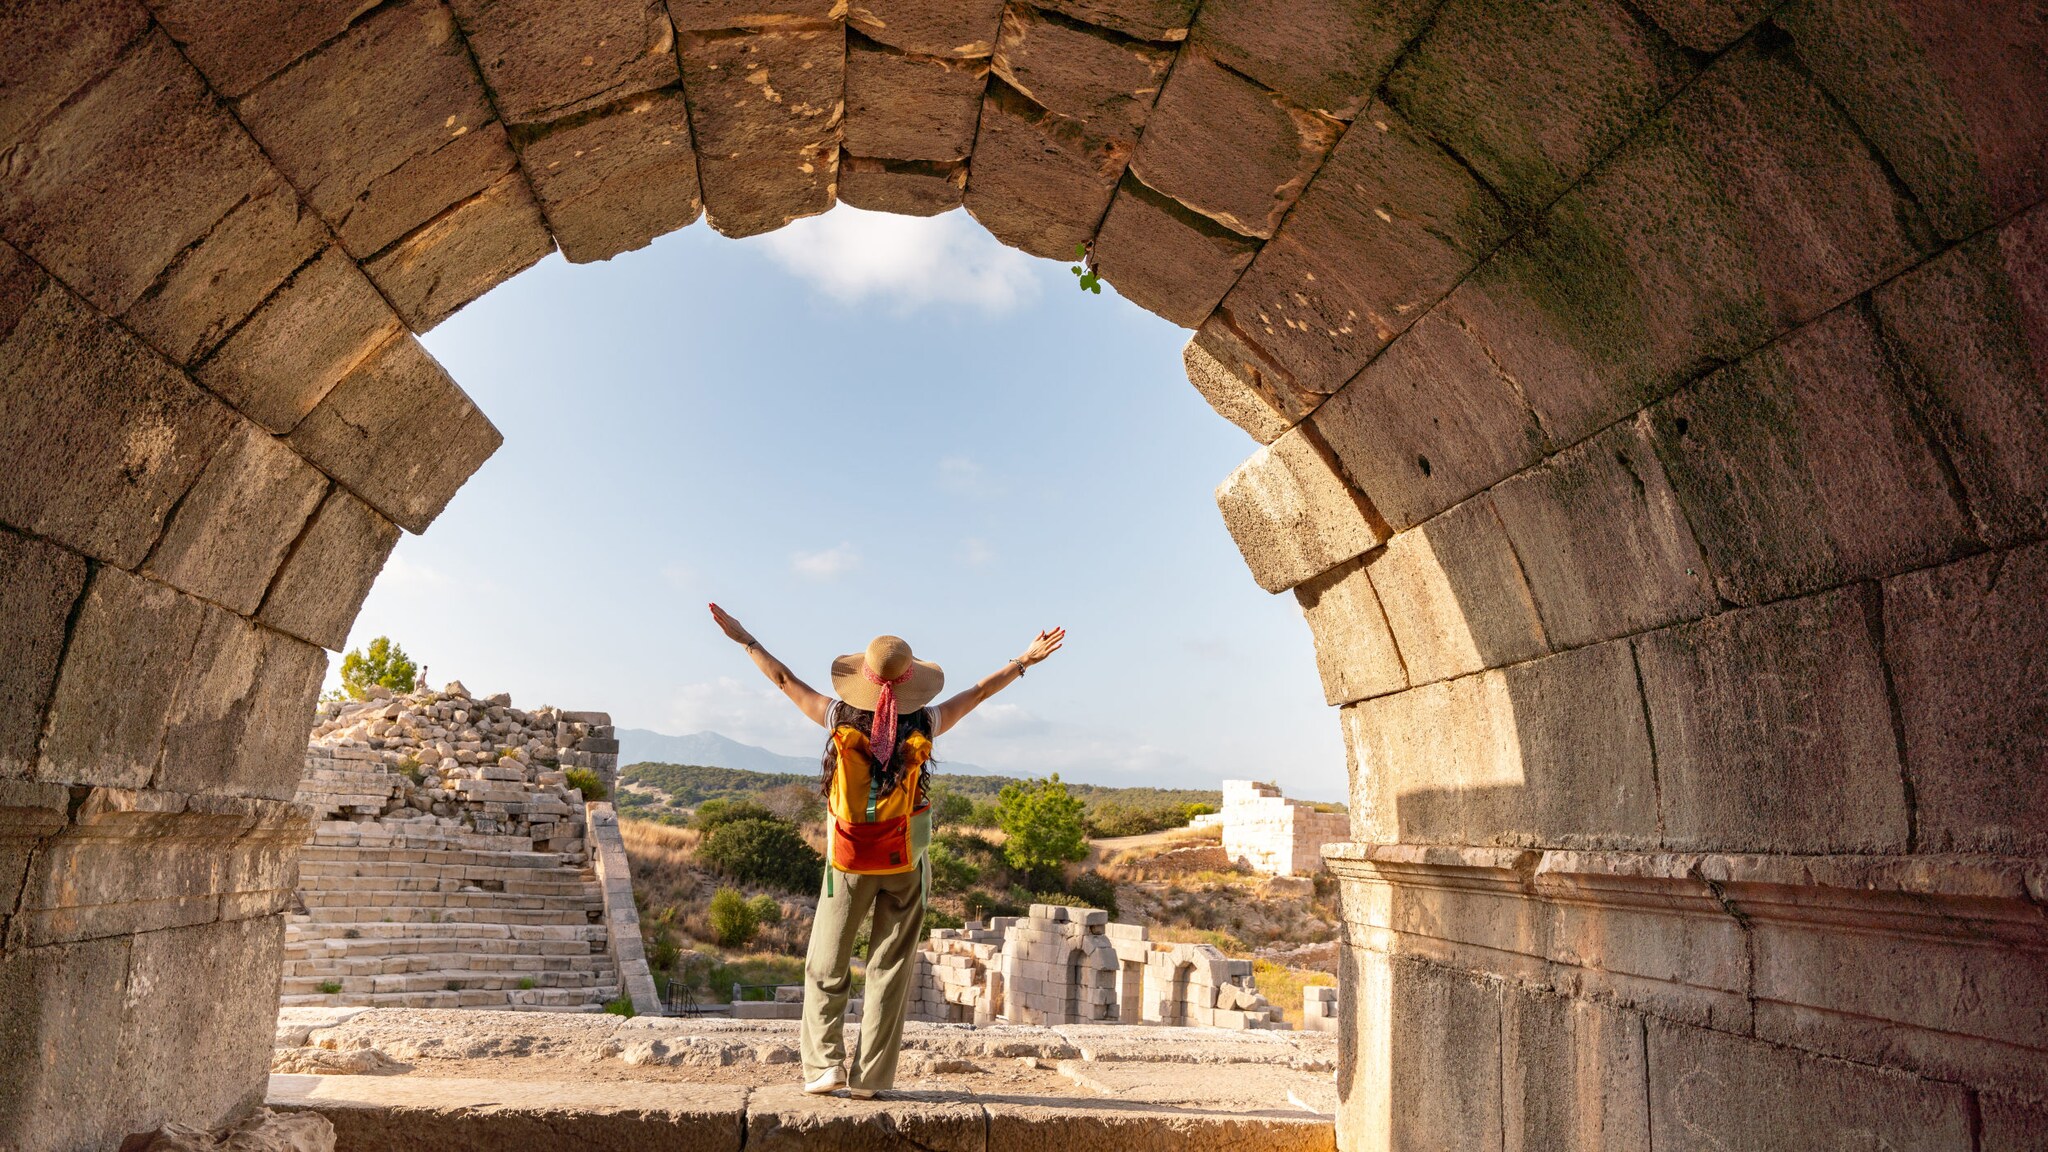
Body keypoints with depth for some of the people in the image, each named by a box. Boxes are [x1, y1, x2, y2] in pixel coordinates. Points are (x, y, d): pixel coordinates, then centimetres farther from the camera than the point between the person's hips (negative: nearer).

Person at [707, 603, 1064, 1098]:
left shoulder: (840, 720, -10)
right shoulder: (924, 725, -9)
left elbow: (785, 680, 1)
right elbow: (978, 692, 1)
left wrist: (745, 639, 12)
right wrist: (1026, 660, 12)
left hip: (848, 863, 0)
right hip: (905, 866, 0)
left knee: (826, 968, 14)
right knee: (890, 970, 8)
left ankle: (824, 1065, 9)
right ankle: (869, 1078, 11)